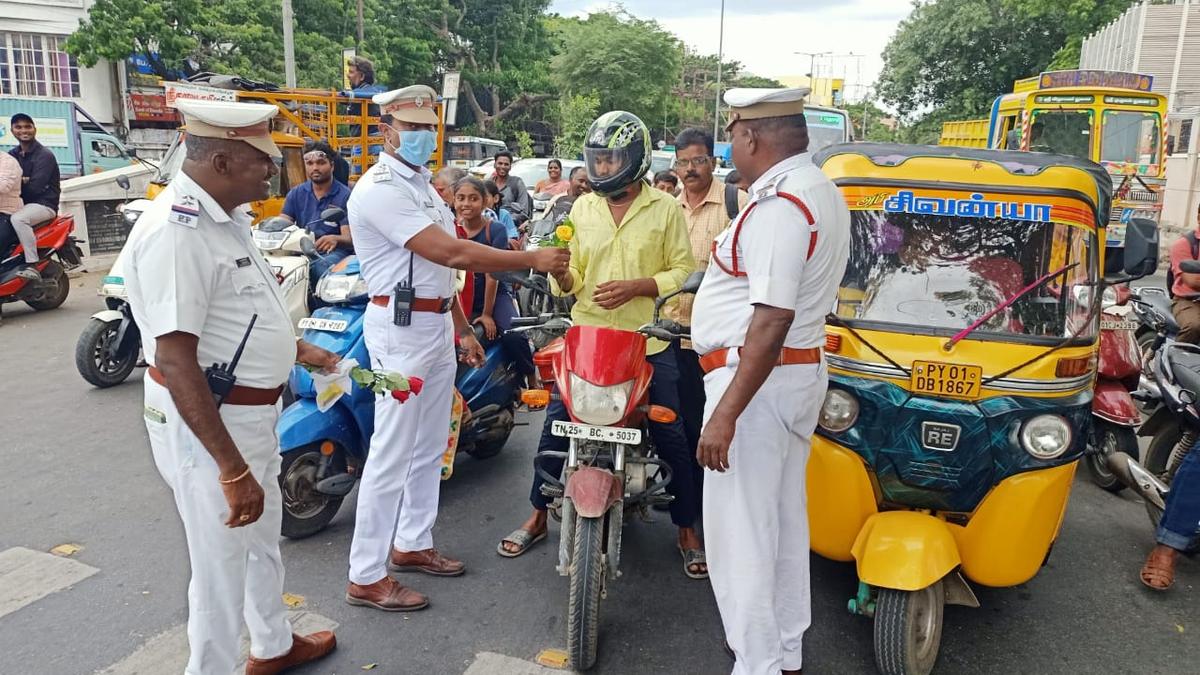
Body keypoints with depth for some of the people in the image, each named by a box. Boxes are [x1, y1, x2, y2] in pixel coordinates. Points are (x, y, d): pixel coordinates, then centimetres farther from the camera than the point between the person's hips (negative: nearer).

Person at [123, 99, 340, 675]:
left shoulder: (225, 216, 6)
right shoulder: (175, 232, -26)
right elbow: (175, 361, -31)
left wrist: (298, 349, 20)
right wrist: (232, 469, -31)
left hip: (253, 412, 11)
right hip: (207, 426, -11)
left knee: (263, 537, 26)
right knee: (222, 566, 5)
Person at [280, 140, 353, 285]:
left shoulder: (345, 196, -1)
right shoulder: (296, 194, 14)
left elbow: (349, 238, -8)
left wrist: (335, 239, -32)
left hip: (334, 251, -3)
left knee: (318, 268, -36)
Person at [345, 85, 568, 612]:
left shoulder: (423, 185, 16)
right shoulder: (380, 189, -16)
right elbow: (450, 253, -24)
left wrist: (463, 329, 18)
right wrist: (532, 260, -21)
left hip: (437, 325, 10)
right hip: (401, 328, -9)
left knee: (429, 448, 15)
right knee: (392, 454, -5)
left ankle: (411, 543, 29)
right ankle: (366, 577, 5)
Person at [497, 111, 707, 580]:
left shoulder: (665, 209, 0)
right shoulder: (582, 208, 9)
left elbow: (682, 271, -3)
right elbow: (573, 279, 9)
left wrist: (635, 286, -17)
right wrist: (561, 274, -13)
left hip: (648, 340, -2)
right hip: (586, 335, 3)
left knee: (671, 435, 3)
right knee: (555, 425, 3)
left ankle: (687, 529, 21)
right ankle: (538, 516, 22)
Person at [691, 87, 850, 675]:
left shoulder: (778, 205, -19)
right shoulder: (821, 190, 13)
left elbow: (773, 319, -27)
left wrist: (725, 414, -27)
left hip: (756, 378, -11)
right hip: (802, 370, 11)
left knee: (738, 533, -2)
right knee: (785, 521, 19)